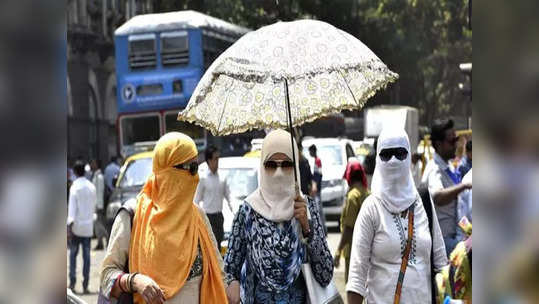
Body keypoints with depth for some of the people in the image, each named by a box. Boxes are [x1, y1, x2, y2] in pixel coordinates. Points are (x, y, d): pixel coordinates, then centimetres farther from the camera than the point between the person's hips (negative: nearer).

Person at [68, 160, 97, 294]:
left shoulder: (74, 187, -10)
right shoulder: (92, 187, 4)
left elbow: (72, 208, -15)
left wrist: (69, 226, -17)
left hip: (77, 226, -3)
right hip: (88, 226, 3)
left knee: (73, 254, 7)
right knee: (86, 255, 4)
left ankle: (72, 282, 3)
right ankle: (85, 285, 3)